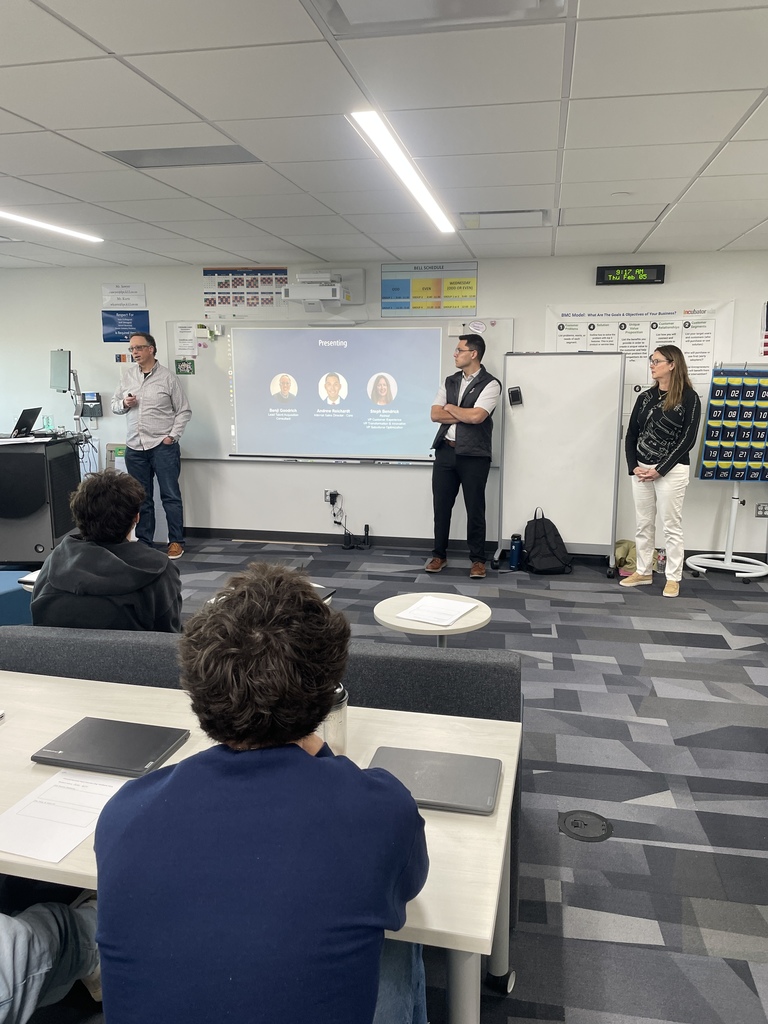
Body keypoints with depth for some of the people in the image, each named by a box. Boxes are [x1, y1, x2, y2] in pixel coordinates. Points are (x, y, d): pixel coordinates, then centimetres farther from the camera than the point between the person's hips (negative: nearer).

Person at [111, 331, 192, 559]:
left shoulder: (167, 377, -3)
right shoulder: (127, 375, 9)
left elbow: (184, 411, -1)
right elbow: (114, 406, 15)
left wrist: (172, 436, -9)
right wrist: (124, 404, -7)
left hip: (163, 446, -4)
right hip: (134, 447, 4)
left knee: (170, 496, 1)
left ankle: (176, 542, 12)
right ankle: (144, 542, 21)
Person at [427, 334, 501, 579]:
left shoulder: (490, 384, -6)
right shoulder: (450, 382, 12)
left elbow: (476, 416, -19)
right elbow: (435, 415, 2)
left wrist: (452, 408, -3)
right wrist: (464, 415, -8)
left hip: (473, 456, -5)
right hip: (446, 452, 5)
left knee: (475, 509, 3)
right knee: (441, 506, 9)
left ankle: (478, 560, 15)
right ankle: (439, 555, 22)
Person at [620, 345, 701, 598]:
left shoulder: (689, 398, -6)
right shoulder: (645, 397, 9)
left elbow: (688, 439, -11)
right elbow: (631, 434, 8)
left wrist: (660, 469, -14)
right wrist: (633, 466, -5)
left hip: (671, 471, -5)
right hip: (641, 469, 5)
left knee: (671, 526, 1)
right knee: (643, 524, 12)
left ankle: (673, 579, 10)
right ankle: (643, 572, 23)